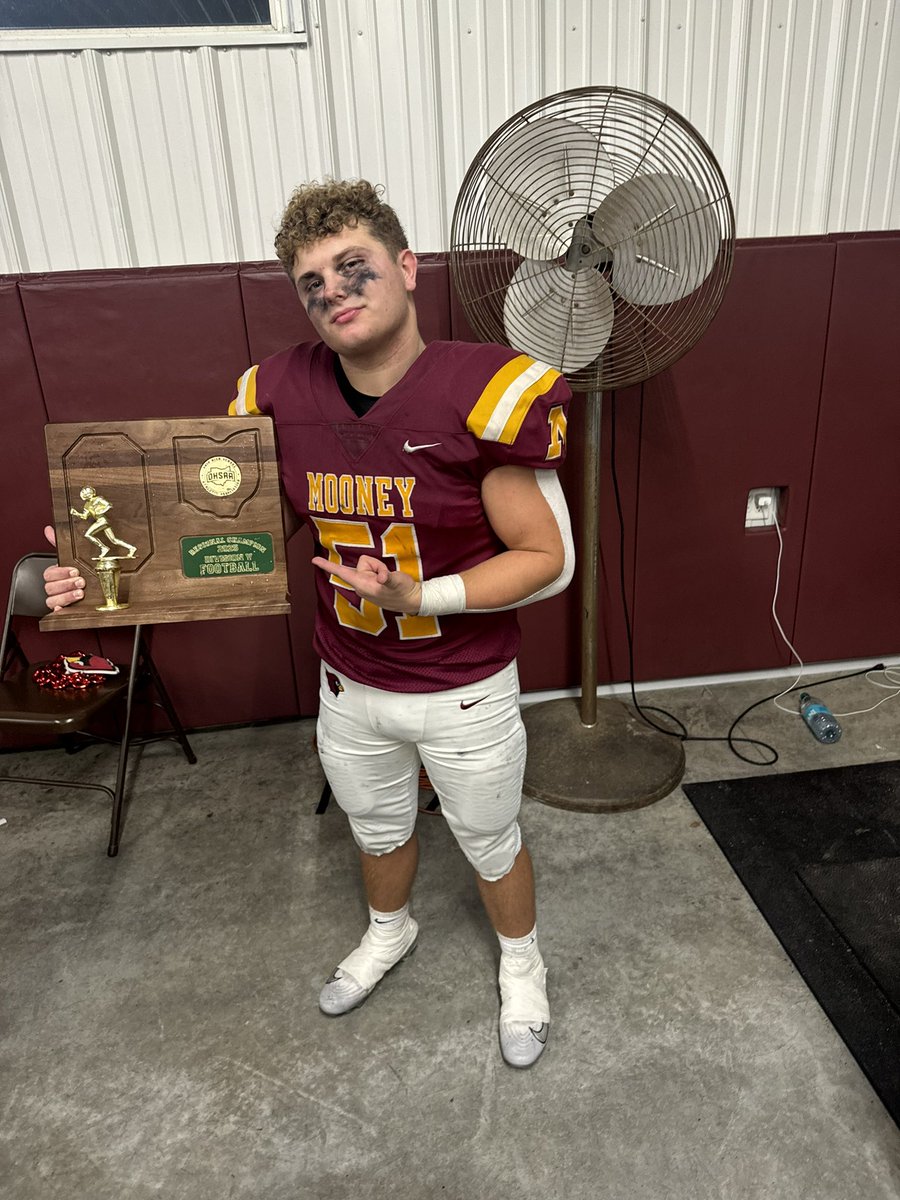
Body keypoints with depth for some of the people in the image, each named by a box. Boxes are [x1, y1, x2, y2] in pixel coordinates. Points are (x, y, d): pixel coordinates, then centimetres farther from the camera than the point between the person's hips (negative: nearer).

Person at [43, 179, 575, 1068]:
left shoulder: (481, 395, -25)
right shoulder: (281, 396, -11)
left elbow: (547, 559, -19)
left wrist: (420, 597, -31)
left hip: (465, 693, -3)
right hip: (348, 686, 4)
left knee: (490, 844, 21)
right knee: (377, 829, 29)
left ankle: (520, 966, 54)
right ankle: (388, 932, 64)